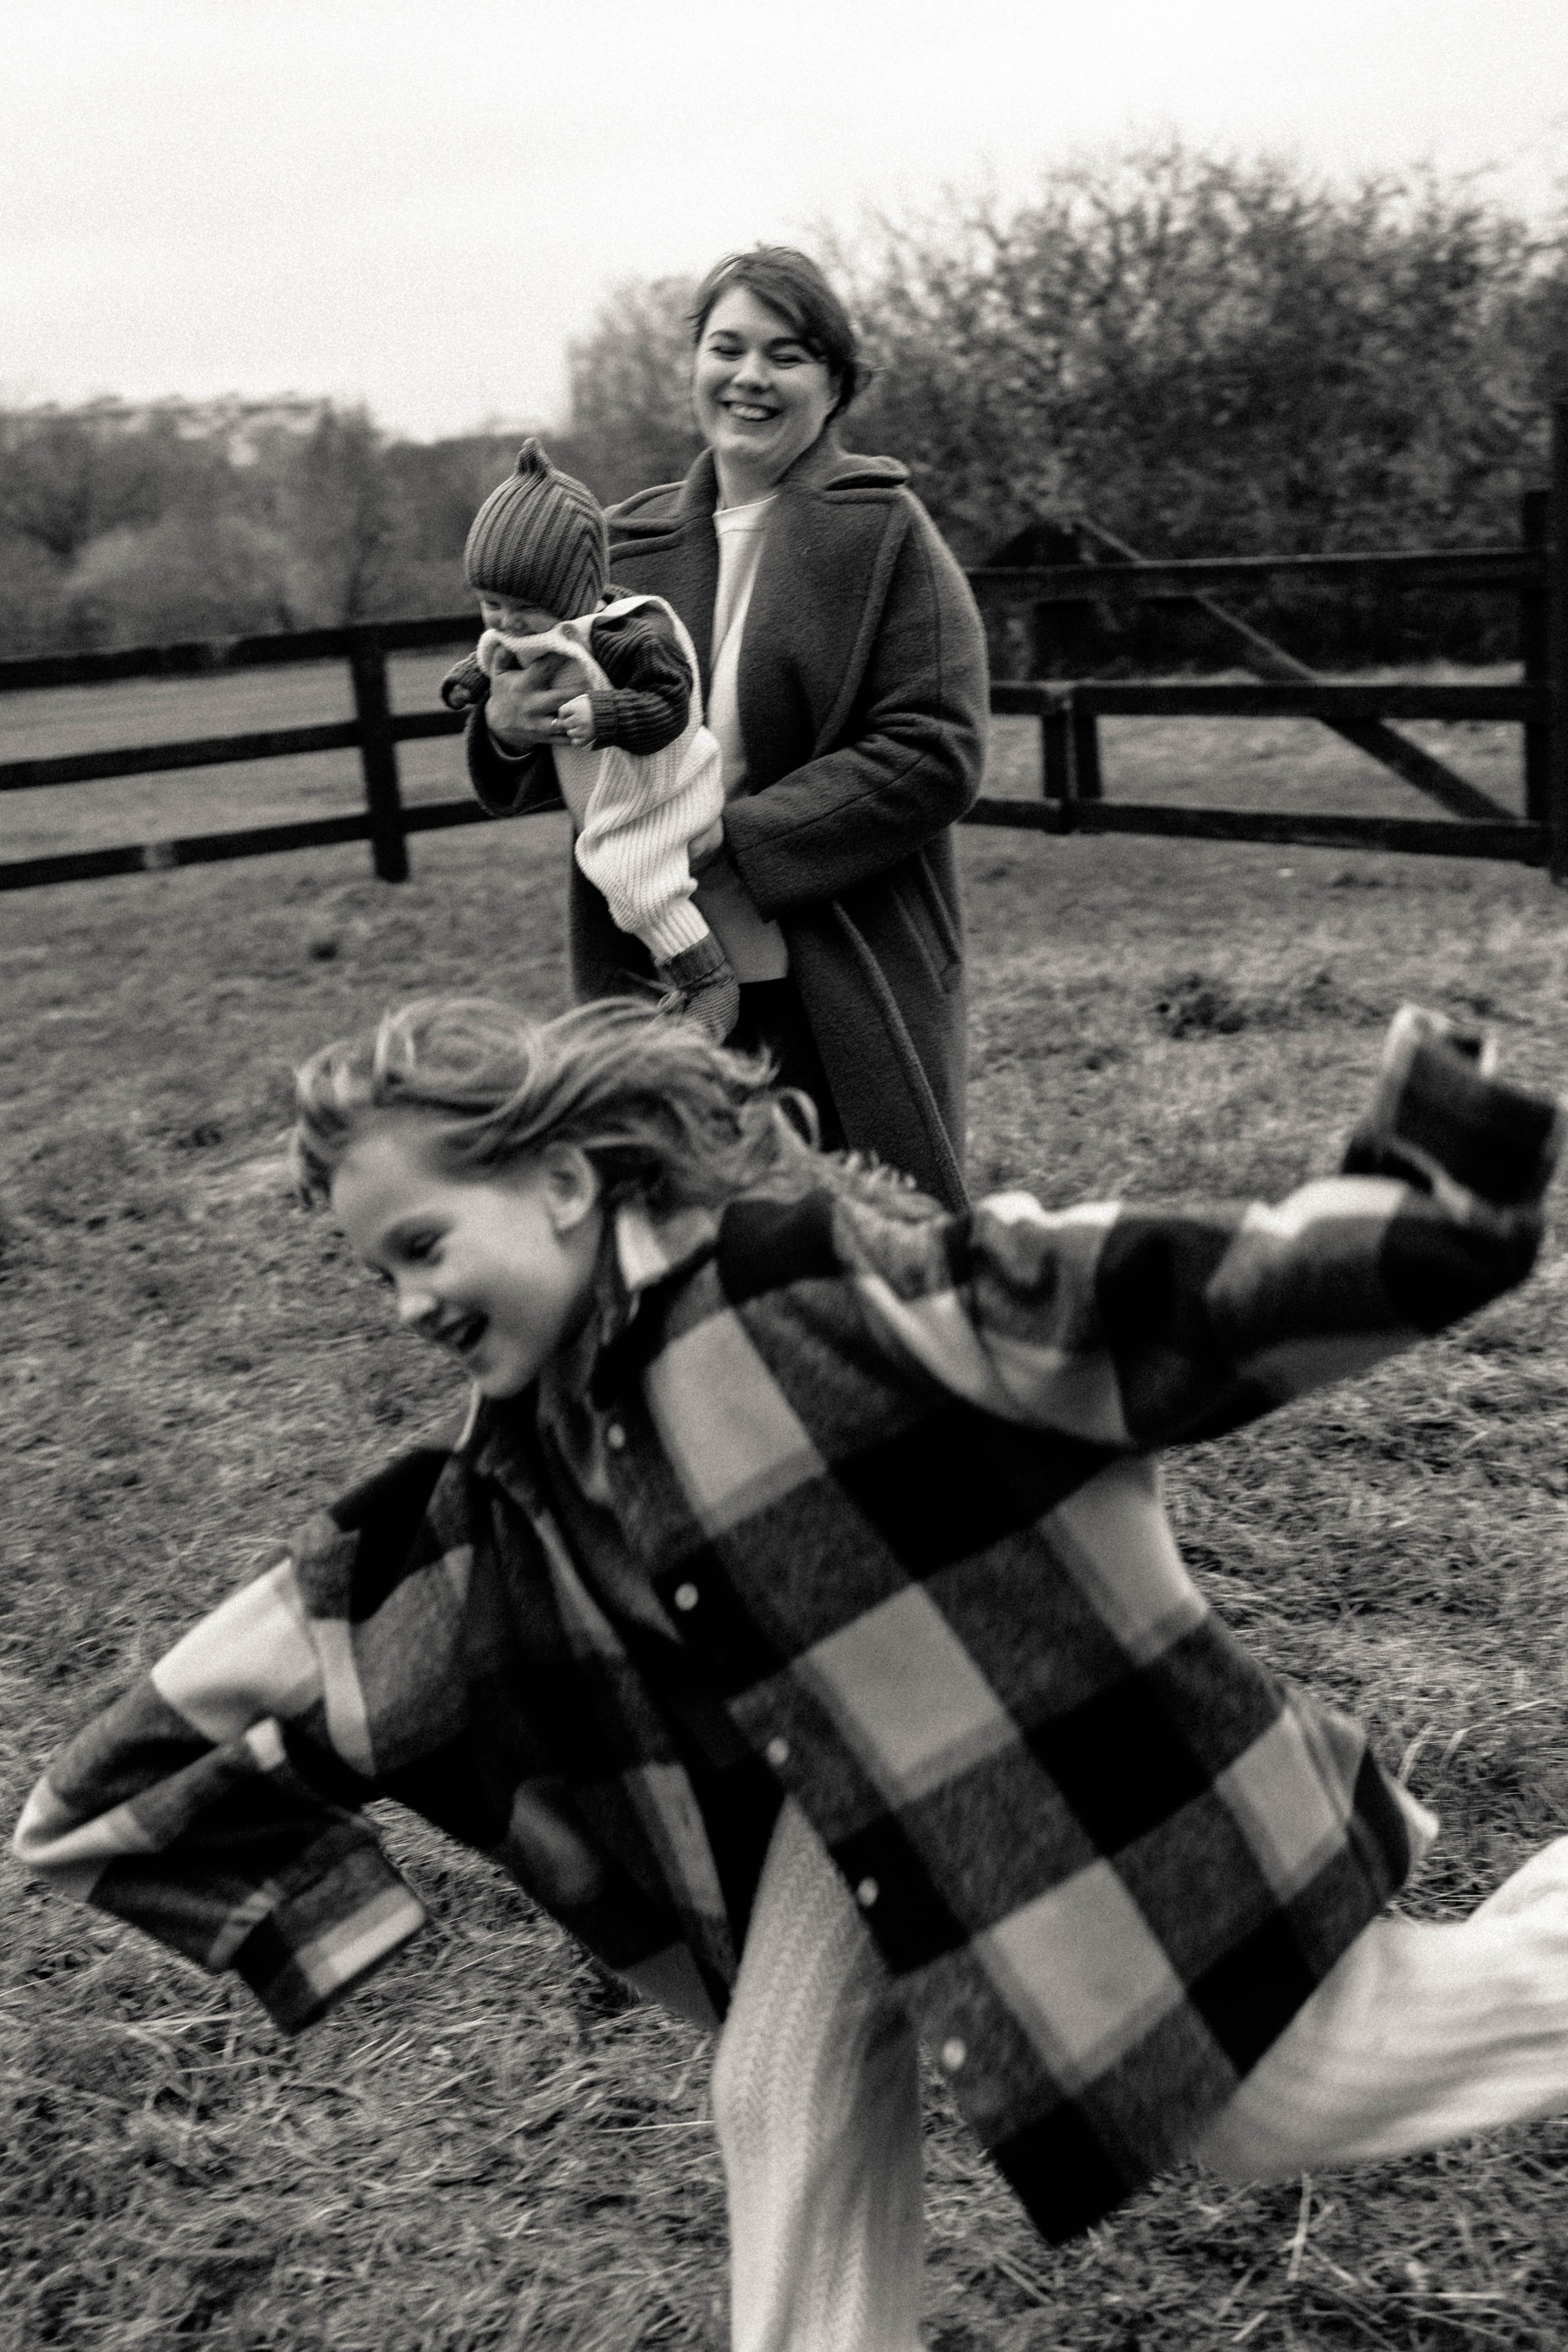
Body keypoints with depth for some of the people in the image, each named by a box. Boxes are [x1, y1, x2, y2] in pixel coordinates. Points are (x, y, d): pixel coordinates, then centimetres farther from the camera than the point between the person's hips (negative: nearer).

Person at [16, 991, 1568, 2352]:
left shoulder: (796, 1273, -27)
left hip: (1050, 1743, -6)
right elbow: (357, 1618, 8)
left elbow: (1074, 1308, -32)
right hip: (850, 1796, 7)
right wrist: (150, 1780, 15)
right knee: (784, 2100, 7)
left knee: (1295, 2097, 6)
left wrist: (1408, 1228, -39)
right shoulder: (534, 1442, -3)